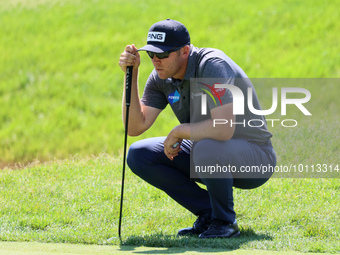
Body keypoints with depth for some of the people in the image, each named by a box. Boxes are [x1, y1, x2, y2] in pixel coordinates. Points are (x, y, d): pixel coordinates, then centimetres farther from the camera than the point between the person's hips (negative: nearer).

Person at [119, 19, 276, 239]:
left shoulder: (212, 65, -27)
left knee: (206, 149, -40)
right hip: (209, 157, 8)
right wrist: (131, 74, -15)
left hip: (255, 158, -8)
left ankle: (225, 222, -12)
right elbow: (135, 127, -7)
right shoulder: (161, 78, -3)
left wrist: (178, 132, -24)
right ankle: (208, 214, 3)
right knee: (139, 155, -4)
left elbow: (224, 129, -38)